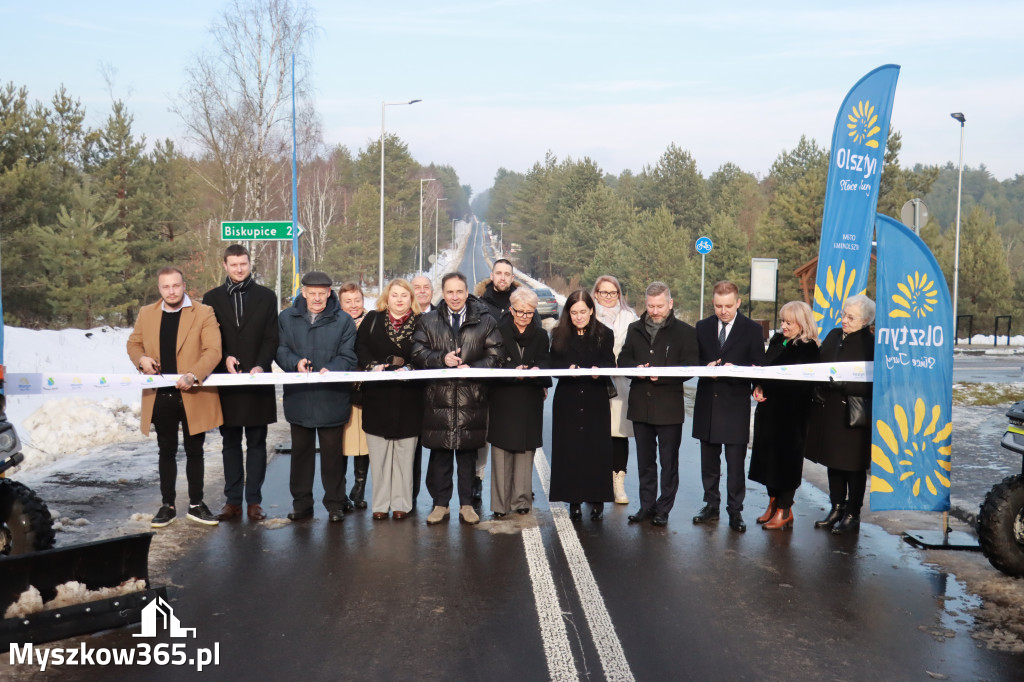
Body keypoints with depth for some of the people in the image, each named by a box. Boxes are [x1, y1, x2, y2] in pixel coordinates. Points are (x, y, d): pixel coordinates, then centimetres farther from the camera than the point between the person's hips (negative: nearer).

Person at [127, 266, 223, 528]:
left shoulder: (204, 313, -4)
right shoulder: (146, 314, 8)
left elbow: (213, 350, -12)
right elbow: (133, 343, 18)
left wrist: (193, 375, -26)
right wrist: (141, 359, -5)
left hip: (193, 395, -3)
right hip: (161, 396, 3)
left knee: (194, 451, 8)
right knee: (166, 452, 11)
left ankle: (196, 504, 20)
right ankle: (167, 506, 20)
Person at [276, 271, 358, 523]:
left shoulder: (344, 321, 0)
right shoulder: (287, 318, 7)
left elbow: (348, 358, -3)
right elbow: (280, 350, 5)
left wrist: (330, 369, -22)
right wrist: (295, 362, -16)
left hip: (332, 398, -2)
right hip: (298, 397, 2)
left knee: (332, 453, 5)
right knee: (301, 451, 12)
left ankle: (335, 504, 15)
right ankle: (301, 502, 23)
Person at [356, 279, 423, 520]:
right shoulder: (373, 319, 8)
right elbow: (360, 347, 3)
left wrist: (408, 369, -17)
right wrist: (372, 366, -13)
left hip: (408, 398, -1)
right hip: (377, 395, 1)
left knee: (404, 452, 3)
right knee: (379, 452, 4)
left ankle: (401, 503, 12)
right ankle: (380, 503, 12)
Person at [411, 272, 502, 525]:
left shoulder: (485, 322, 7)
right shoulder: (427, 321, 9)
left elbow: (494, 355, 4)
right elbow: (418, 353, 4)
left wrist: (473, 367, -13)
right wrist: (442, 359, -13)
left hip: (472, 399, 0)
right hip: (438, 397, 1)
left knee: (468, 453, 7)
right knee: (439, 452, 5)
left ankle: (466, 504, 17)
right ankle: (440, 504, 17)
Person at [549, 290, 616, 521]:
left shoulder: (604, 334, 3)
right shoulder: (560, 335, 6)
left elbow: (610, 363, -3)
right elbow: (553, 365, 2)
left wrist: (599, 370, -24)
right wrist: (567, 369, -19)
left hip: (596, 400, -1)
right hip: (568, 400, 1)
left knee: (597, 448, -1)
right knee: (569, 449, -1)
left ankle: (597, 500, 9)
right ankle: (574, 501, 8)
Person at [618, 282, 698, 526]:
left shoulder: (684, 332, -3)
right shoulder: (635, 329, 10)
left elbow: (690, 367, -8)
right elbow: (623, 360, 10)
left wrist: (662, 374, -21)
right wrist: (636, 368, -11)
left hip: (669, 407, -4)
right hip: (640, 405, 4)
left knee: (669, 462, 4)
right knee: (645, 460, 13)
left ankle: (663, 509, 14)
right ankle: (647, 505, 24)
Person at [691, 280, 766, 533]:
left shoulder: (752, 329, 0)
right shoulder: (702, 327, 10)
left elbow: (758, 368, -2)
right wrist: (706, 368, -10)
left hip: (736, 405, -3)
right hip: (707, 404, 4)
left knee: (735, 462, -1)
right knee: (709, 460, 12)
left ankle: (735, 511, 7)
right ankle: (711, 505, 24)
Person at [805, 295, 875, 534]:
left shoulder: (870, 344, -12)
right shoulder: (834, 335, 9)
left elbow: (870, 383, -18)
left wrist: (843, 384, -27)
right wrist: (816, 388, -1)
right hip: (828, 409, 7)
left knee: (853, 465, 4)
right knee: (833, 461, 14)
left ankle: (852, 515, 15)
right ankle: (837, 509, 27)